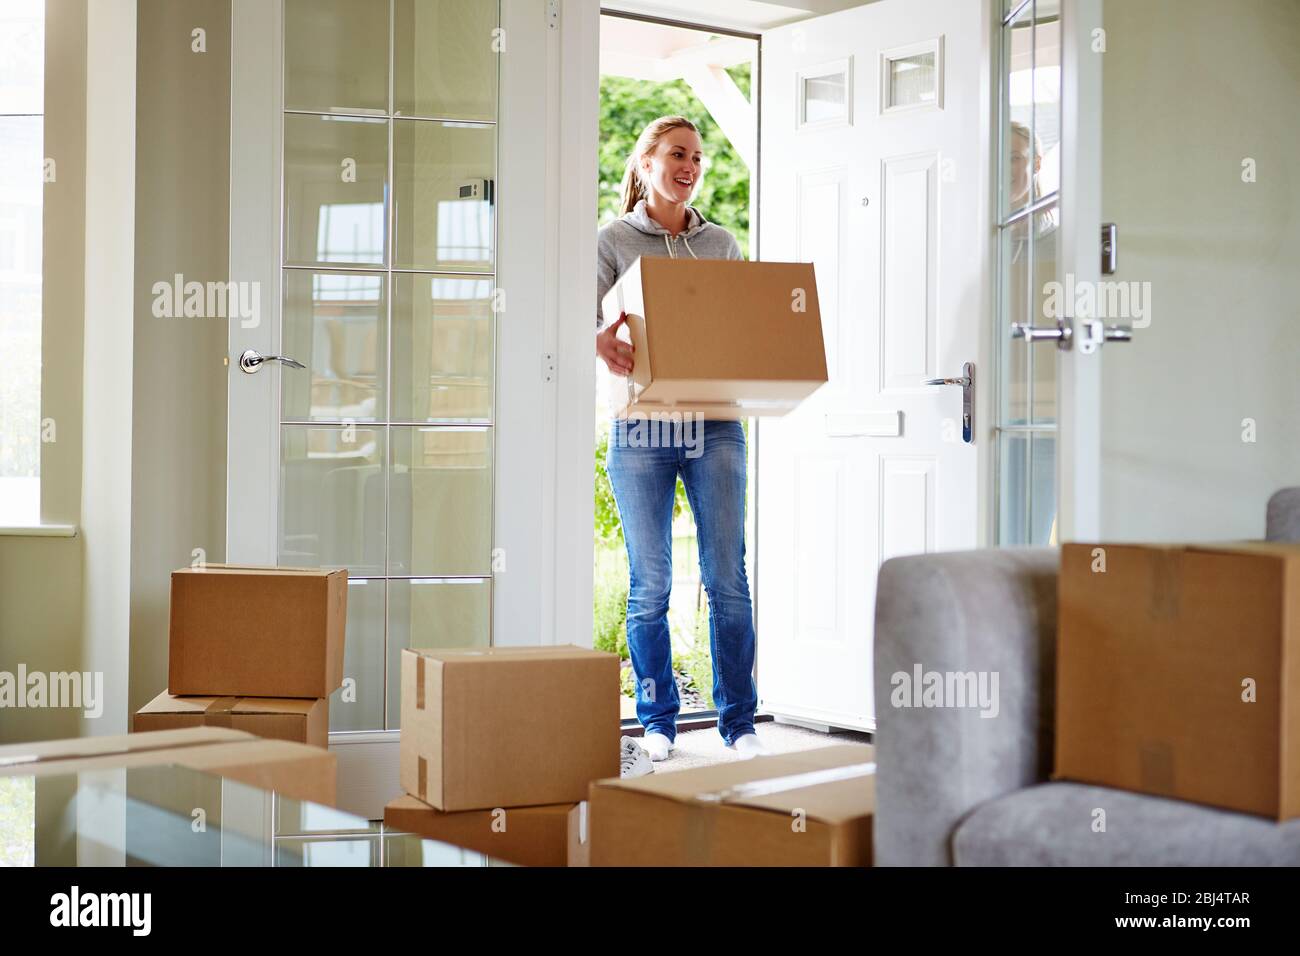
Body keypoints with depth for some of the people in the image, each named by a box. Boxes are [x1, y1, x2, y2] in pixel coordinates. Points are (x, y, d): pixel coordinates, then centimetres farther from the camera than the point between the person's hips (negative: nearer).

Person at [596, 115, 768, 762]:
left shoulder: (721, 244, 15)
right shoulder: (615, 241, 5)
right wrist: (598, 341, -25)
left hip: (714, 424, 2)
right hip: (642, 431, -2)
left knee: (728, 579, 0)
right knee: (650, 585, 3)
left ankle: (740, 724, 8)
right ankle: (657, 723, 15)